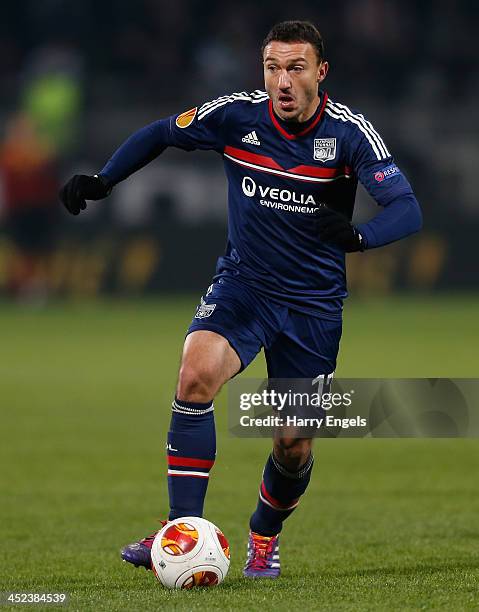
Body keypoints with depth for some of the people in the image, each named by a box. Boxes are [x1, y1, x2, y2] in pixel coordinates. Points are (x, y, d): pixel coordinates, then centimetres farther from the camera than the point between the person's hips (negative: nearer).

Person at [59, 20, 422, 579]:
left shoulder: (349, 131, -14)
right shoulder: (237, 115, -10)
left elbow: (406, 209, -22)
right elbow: (161, 134, 7)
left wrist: (357, 235, -43)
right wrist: (101, 181, -5)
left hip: (313, 302, 0)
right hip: (242, 285, 0)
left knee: (294, 445, 3)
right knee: (196, 375, -28)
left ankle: (264, 537, 35)